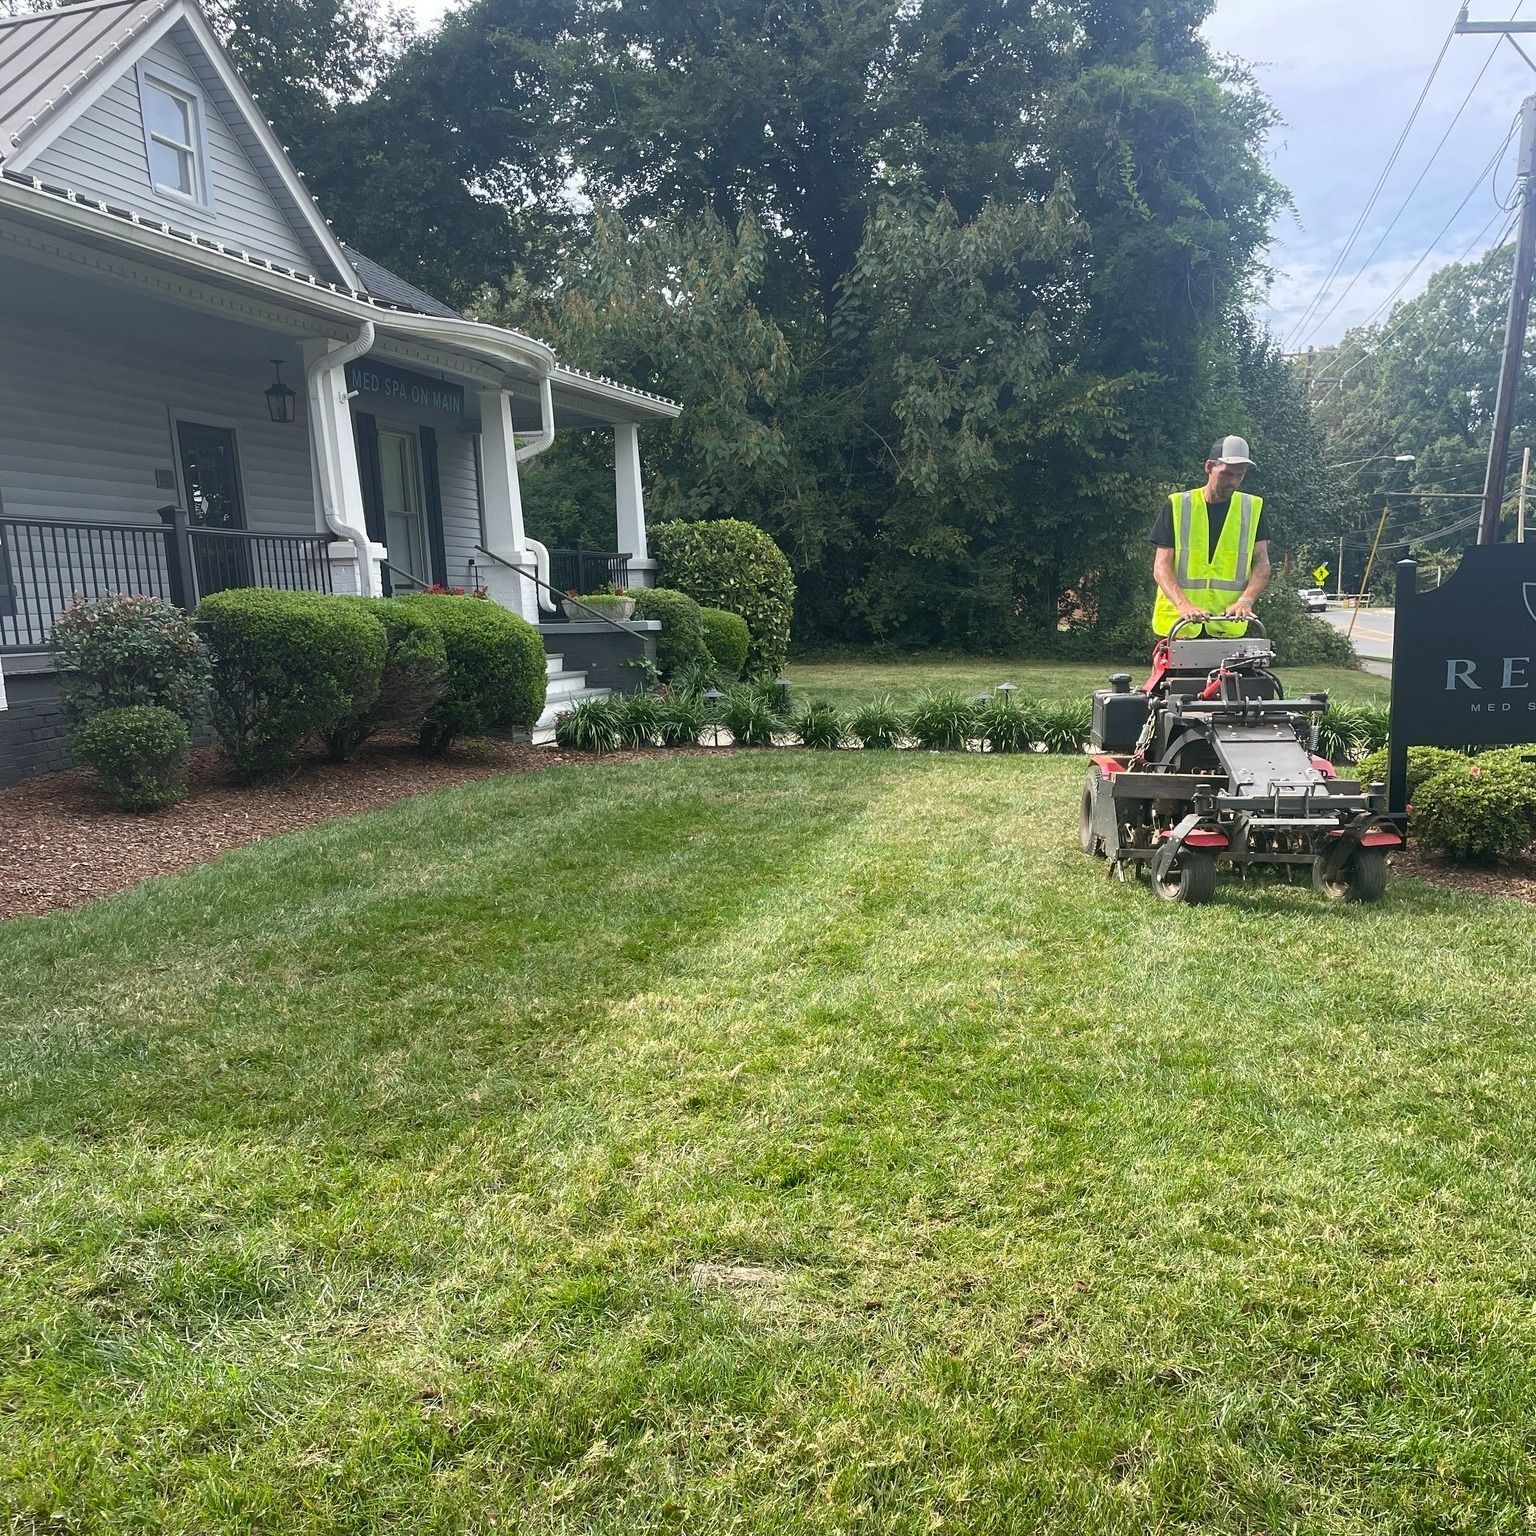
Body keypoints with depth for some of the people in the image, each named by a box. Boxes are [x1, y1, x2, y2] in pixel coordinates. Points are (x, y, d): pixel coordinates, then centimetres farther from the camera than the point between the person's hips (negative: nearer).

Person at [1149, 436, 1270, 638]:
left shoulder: (1253, 508, 9)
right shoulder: (1177, 506, 4)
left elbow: (1261, 565, 3)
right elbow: (1162, 567, -3)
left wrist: (1245, 601, -18)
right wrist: (1184, 605, -21)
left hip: (1230, 628, 1)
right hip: (1179, 626, -1)